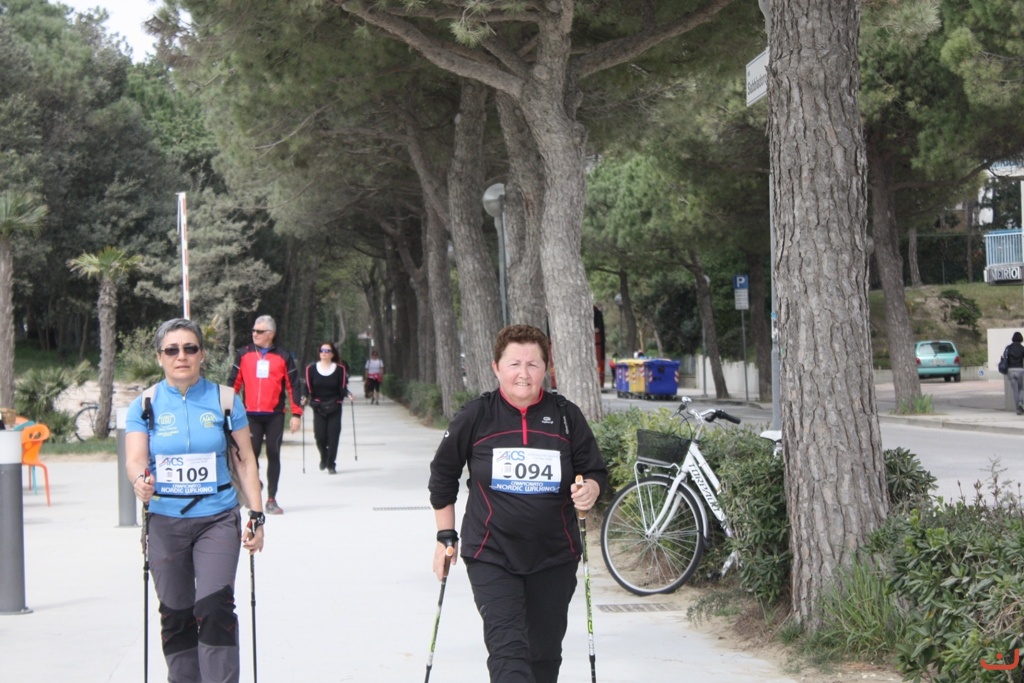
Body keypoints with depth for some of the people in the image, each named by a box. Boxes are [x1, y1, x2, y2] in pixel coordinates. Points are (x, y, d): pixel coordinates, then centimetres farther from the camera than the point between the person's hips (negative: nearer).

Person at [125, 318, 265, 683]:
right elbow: (134, 459, -10)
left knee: (214, 608, -16)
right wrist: (141, 481, -33)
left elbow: (245, 461, 5)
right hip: (166, 522, 2)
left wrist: (257, 516, 0)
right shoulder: (145, 406, 1)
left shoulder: (224, 400, 1)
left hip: (218, 519, -1)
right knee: (175, 615, 8)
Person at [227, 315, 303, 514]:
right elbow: (234, 382, 7)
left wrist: (296, 414, -1)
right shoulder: (244, 354, 5)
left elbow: (293, 386, 3)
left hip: (275, 415, 0)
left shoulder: (283, 357, 3)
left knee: (273, 455, 3)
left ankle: (271, 499, 10)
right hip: (251, 415, 0)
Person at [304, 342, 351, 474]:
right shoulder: (311, 369, 2)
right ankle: (324, 457, 25)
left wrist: (347, 394, -17)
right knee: (319, 436, -6)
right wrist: (305, 397, -15)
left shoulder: (340, 369, 2)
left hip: (334, 407, 0)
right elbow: (308, 388, 3)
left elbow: (342, 388, 2)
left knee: (333, 436, -5)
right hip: (318, 407, 0)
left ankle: (331, 465, 7)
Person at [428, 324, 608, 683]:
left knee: (545, 654, 12)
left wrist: (590, 489, -13)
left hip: (554, 558, 3)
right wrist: (446, 536, 8)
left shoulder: (567, 417, 1)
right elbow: (442, 475, 10)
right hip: (491, 557, -3)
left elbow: (596, 472, 11)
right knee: (508, 650, -18)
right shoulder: (475, 417, -2)